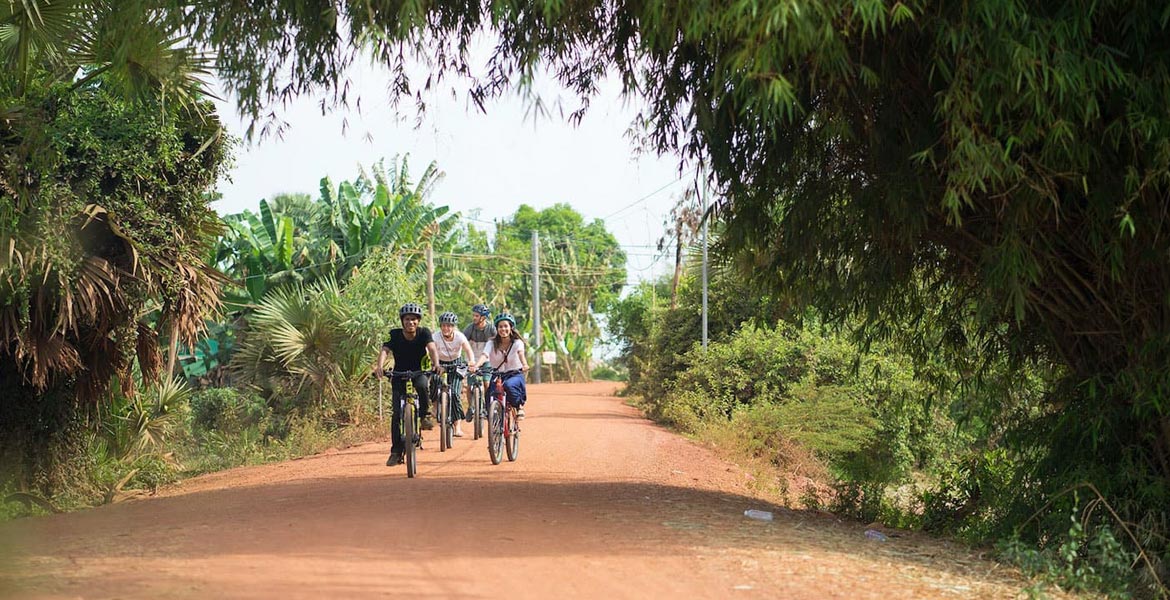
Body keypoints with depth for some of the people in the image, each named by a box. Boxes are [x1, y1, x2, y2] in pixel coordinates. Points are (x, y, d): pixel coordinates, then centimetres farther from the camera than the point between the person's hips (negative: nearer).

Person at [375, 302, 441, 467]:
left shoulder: (423, 333, -10)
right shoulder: (395, 335, -11)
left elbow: (432, 348, -26)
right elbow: (384, 350, -25)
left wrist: (436, 364, -47)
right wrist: (380, 367, -46)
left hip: (418, 373, 0)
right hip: (399, 376, 0)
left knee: (421, 385, -37)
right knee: (397, 413, -11)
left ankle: (424, 416, -14)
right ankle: (396, 451, -4)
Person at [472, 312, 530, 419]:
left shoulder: (517, 342, -7)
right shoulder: (492, 343, -3)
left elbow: (520, 353, -29)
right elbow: (484, 355, -20)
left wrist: (524, 365, -51)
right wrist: (475, 366, -42)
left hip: (515, 375, -2)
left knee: (509, 385, -36)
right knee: (489, 395, -21)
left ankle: (519, 406, -11)